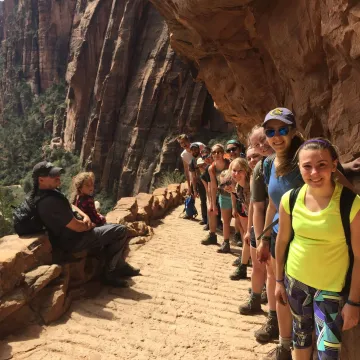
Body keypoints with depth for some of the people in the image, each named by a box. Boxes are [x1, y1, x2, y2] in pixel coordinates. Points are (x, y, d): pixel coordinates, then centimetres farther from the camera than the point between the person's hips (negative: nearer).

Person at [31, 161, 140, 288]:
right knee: (121, 231, -11)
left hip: (70, 234, 11)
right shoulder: (50, 201, -32)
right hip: (73, 241, -11)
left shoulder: (49, 191, 1)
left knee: (112, 228, 22)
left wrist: (85, 216, -2)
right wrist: (90, 225, -6)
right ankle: (110, 274, 2)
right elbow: (78, 227, -27)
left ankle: (121, 266, 32)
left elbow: (69, 206, 16)